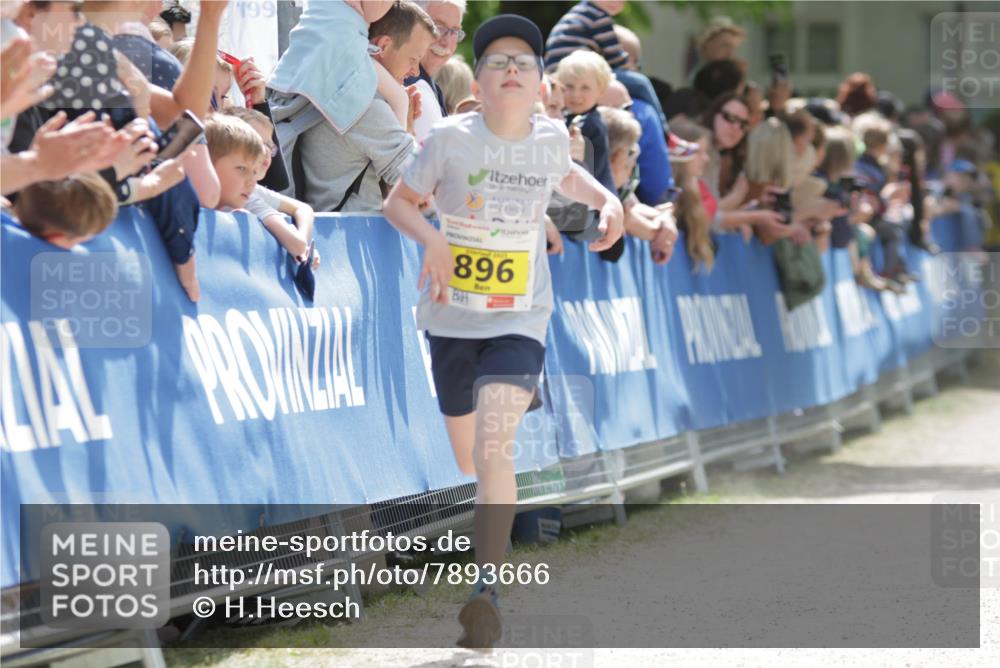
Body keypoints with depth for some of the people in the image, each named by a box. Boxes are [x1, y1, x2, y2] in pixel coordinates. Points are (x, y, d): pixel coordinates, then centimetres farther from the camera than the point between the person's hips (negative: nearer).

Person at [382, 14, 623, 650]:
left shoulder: (551, 137, -1)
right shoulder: (451, 138, -9)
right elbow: (398, 201, 0)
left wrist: (607, 199, 6)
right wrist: (432, 238, -19)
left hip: (521, 321, -1)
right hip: (453, 318, 1)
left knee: (493, 446, -23)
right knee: (468, 456, 17)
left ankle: (488, 591, -28)